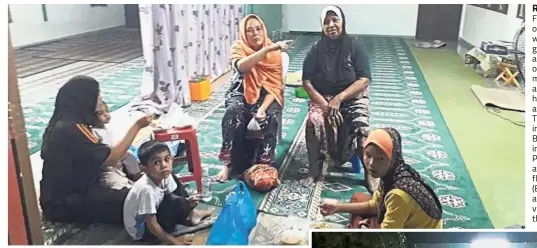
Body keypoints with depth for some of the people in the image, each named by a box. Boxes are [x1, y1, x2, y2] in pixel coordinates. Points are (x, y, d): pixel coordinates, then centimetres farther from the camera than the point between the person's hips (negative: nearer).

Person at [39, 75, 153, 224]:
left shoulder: (61, 122, 4)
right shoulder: (73, 128, -25)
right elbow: (112, 158, -22)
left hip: (61, 194, 10)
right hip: (66, 204, -10)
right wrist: (137, 126, -18)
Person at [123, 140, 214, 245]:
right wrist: (174, 241, -20)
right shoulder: (147, 189, -36)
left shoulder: (165, 176, -16)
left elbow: (174, 197, 2)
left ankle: (192, 214, 8)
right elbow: (152, 226, -28)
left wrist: (187, 203, -19)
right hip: (141, 230, -8)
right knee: (177, 203, -28)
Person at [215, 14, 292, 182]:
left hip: (266, 95, 0)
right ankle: (230, 164, -21)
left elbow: (275, 85, -10)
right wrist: (267, 48, -40)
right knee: (233, 114, -32)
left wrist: (262, 108, -27)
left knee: (268, 118, -32)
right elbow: (241, 66, -31)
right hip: (241, 93, 0)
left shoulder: (274, 53, -5)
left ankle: (264, 166, -20)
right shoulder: (238, 47, -6)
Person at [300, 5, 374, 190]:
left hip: (352, 97, -1)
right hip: (322, 97, 1)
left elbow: (364, 80, -11)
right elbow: (307, 81, -4)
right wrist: (324, 103, -17)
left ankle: (370, 173, -8)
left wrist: (339, 98, -21)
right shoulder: (316, 50, -2)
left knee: (361, 128, -28)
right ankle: (314, 170, -12)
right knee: (313, 122, -28)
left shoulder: (354, 47, -6)